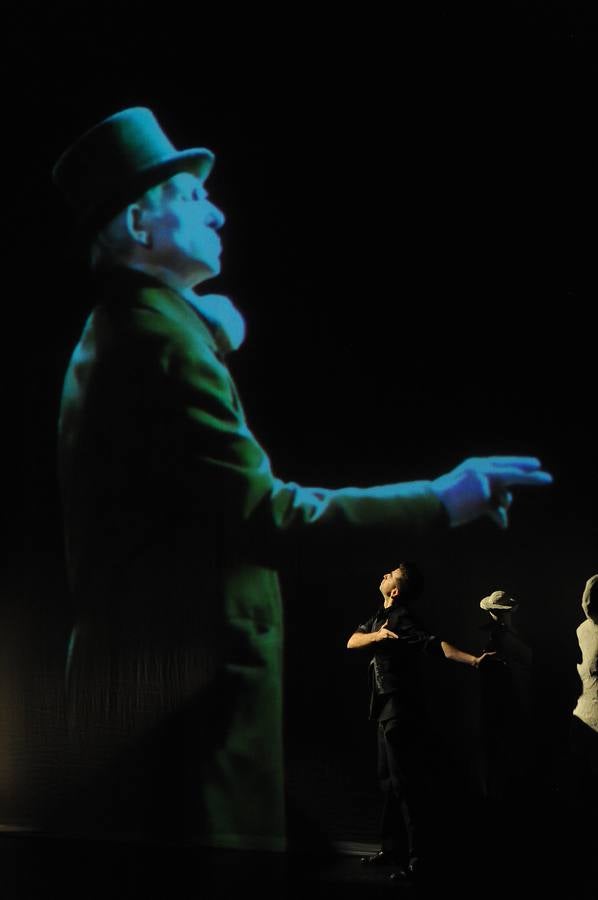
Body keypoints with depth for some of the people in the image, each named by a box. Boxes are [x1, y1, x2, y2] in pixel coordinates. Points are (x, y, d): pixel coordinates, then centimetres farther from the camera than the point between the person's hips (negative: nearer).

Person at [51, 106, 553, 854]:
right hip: (190, 690, -11)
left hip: (128, 674, 11)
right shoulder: (164, 343, -19)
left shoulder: (111, 334, 16)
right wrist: (443, 499, -19)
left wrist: (215, 339, 15)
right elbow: (267, 517, -24)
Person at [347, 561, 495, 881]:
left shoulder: (402, 618, -17)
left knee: (406, 782, -9)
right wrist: (376, 635, -15)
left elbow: (435, 643, -31)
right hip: (388, 708, 10)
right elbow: (352, 641, 6)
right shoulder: (381, 615, 12)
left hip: (401, 709, -10)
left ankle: (419, 857, -5)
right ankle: (393, 848, 24)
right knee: (389, 781, 15)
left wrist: (472, 660, -47)